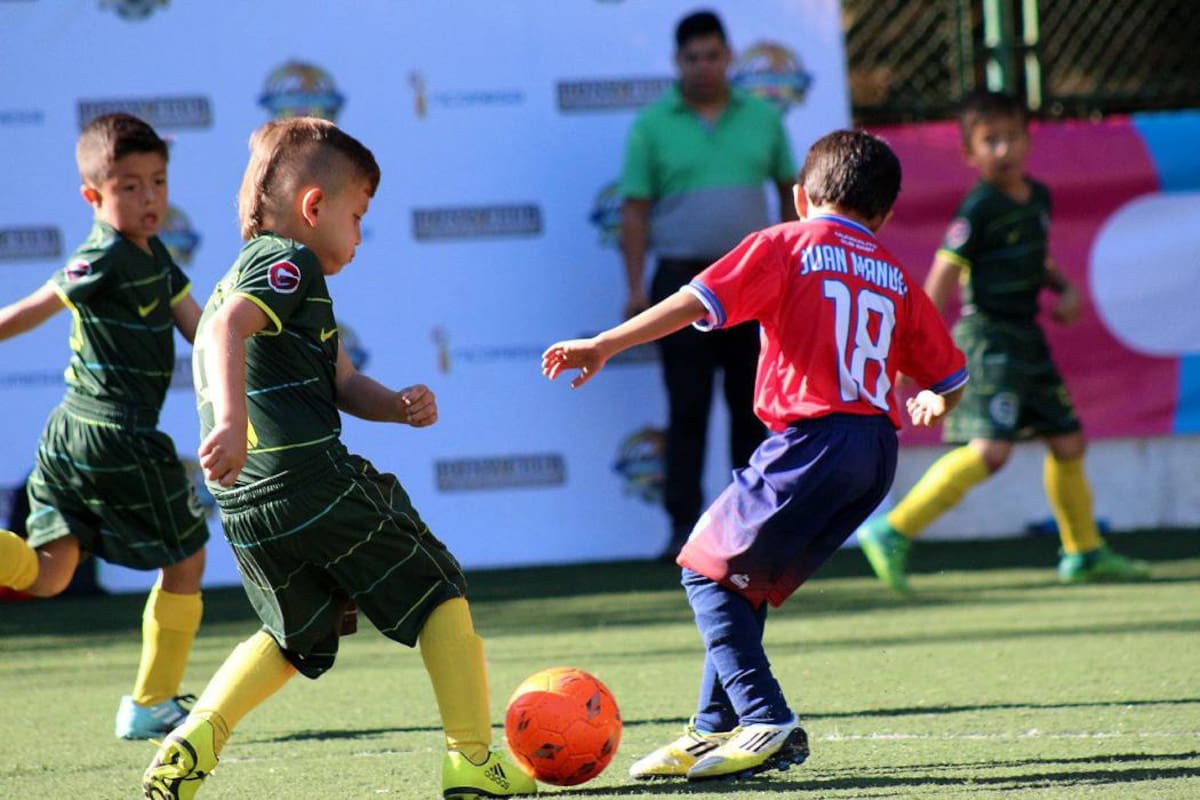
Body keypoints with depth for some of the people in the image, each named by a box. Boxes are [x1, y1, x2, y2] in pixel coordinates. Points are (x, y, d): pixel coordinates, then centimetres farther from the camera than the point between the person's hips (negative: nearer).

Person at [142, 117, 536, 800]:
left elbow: (342, 383, 25)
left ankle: (196, 737, 6)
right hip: (317, 481, -9)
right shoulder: (289, 264, -6)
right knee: (440, 596, 9)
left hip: (246, 508, 9)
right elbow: (227, 329, -26)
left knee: (295, 638, 26)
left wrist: (400, 405, 8)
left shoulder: (244, 275, 25)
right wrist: (232, 420, -38)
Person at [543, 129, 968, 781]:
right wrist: (934, 402, 38)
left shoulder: (786, 245, 4)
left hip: (813, 436, -7)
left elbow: (698, 302, -9)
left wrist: (604, 346, -10)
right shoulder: (894, 276, 20)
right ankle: (716, 729, 18)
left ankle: (768, 724, -9)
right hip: (878, 452, 7)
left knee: (708, 570, 3)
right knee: (743, 580, 19)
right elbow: (950, 376, 18)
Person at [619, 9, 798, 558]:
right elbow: (635, 210, -2)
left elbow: (789, 188, 15)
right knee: (687, 408, -5)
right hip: (684, 279, -3)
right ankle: (684, 524, -3)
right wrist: (636, 288, -9)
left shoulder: (762, 119, 8)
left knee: (753, 405, 5)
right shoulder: (652, 126, 0)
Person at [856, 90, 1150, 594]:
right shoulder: (979, 209, -13)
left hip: (1026, 340, 8)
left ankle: (1084, 553, 29)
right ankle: (892, 533, -18)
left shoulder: (1038, 197, 10)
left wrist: (1063, 289, 9)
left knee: (1067, 441, 13)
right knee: (990, 448, -21)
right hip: (987, 338, -8)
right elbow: (942, 277, -14)